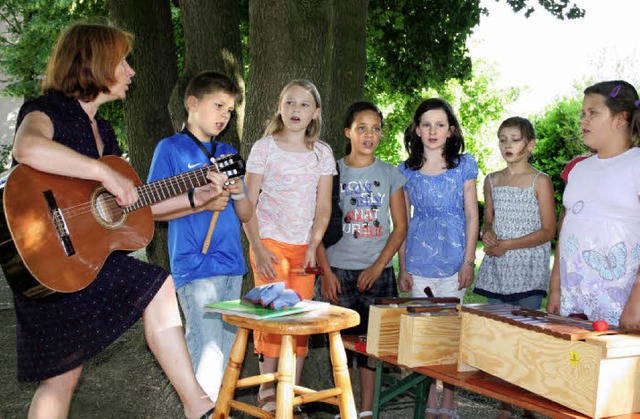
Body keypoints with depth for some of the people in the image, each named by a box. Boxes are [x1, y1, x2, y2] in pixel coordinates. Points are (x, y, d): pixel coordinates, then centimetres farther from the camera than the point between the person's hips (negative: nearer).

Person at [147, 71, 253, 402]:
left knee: (225, 359, 12)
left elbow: (246, 216, 17)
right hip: (196, 266, -6)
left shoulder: (228, 153, 17)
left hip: (232, 266, 7)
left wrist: (238, 192, -3)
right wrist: (200, 202, -15)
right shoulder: (171, 148, 0)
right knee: (208, 359, -11)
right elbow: (153, 207, -5)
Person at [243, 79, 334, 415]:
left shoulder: (322, 153, 8)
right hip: (270, 244, -2)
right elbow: (248, 203, -2)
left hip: (304, 248, 3)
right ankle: (267, 391, 6)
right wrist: (257, 248, -10)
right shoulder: (264, 148, 0)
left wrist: (313, 247, -5)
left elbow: (323, 207, 7)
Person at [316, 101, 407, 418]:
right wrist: (326, 271, -6)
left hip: (377, 273, 1)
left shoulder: (390, 174, 6)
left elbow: (400, 227, 4)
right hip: (338, 271, 0)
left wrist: (378, 267, -6)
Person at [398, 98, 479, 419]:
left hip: (452, 261, -2)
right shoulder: (407, 170, 7)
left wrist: (468, 262, -4)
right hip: (418, 264, 2)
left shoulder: (464, 164, 3)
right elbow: (402, 221, 9)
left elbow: (472, 215, 2)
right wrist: (403, 267, 5)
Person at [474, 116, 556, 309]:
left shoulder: (540, 181, -3)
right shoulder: (492, 180, 12)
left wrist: (508, 245, -13)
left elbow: (548, 231, -6)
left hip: (529, 268, -4)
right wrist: (487, 232, -4)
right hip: (496, 268, 4)